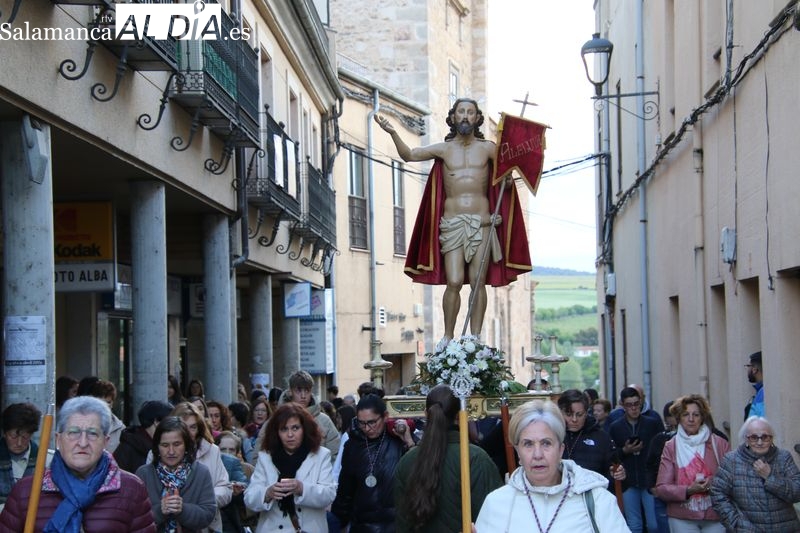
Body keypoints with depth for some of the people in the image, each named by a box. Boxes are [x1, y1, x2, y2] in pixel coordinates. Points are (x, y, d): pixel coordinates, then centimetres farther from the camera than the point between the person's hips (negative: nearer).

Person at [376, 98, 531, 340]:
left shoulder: (487, 148, 10)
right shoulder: (444, 149, 10)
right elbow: (409, 155, 1)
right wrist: (393, 133, -13)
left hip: (481, 222, 0)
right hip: (452, 222, 0)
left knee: (478, 282, -2)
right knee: (454, 282, -9)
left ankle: (475, 338, 3)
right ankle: (448, 336, 1)